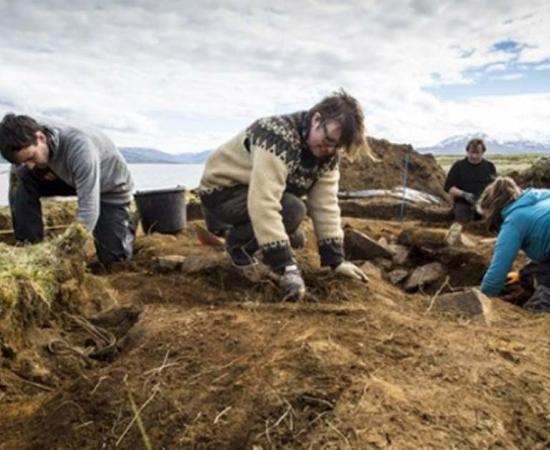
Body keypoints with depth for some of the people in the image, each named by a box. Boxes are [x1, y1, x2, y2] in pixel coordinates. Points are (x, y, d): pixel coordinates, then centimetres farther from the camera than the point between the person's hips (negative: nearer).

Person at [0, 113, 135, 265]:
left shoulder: (79, 148, -41)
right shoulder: (31, 142, -21)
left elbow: (88, 210, -42)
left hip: (112, 186, -5)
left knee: (112, 258, -6)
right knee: (21, 180, -18)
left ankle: (125, 223, 25)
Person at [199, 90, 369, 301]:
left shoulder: (328, 153, -7)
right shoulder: (279, 136, -32)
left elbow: (326, 204, -10)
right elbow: (263, 204, -40)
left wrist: (336, 260, -16)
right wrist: (285, 267, -42)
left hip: (254, 196, 8)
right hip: (221, 192, -8)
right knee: (293, 210, -28)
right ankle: (237, 242, -6)